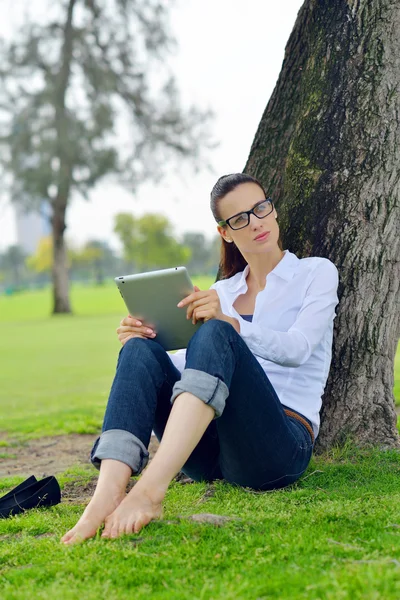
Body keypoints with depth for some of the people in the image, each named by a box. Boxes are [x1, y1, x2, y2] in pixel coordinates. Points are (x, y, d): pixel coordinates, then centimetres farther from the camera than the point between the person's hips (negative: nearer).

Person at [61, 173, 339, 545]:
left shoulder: (316, 273, 11)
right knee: (142, 350, -20)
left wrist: (228, 323, -24)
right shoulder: (222, 292, 24)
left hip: (279, 446, -4)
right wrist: (139, 339, -2)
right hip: (211, 453, 5)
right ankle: (108, 494, -43)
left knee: (215, 336, -30)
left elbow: (297, 349, -7)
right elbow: (194, 364, 18)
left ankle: (150, 489, -49)